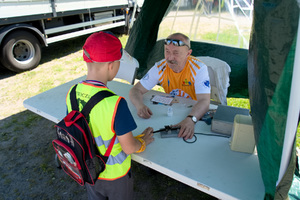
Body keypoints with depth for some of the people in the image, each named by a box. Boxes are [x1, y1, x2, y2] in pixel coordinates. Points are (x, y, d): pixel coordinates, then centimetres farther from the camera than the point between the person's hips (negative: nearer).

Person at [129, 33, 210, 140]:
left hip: (195, 113, -3)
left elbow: (204, 101, -27)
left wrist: (191, 119, -48)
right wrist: (140, 106, -31)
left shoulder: (199, 68, -19)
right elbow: (135, 90, -8)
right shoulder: (159, 68, -10)